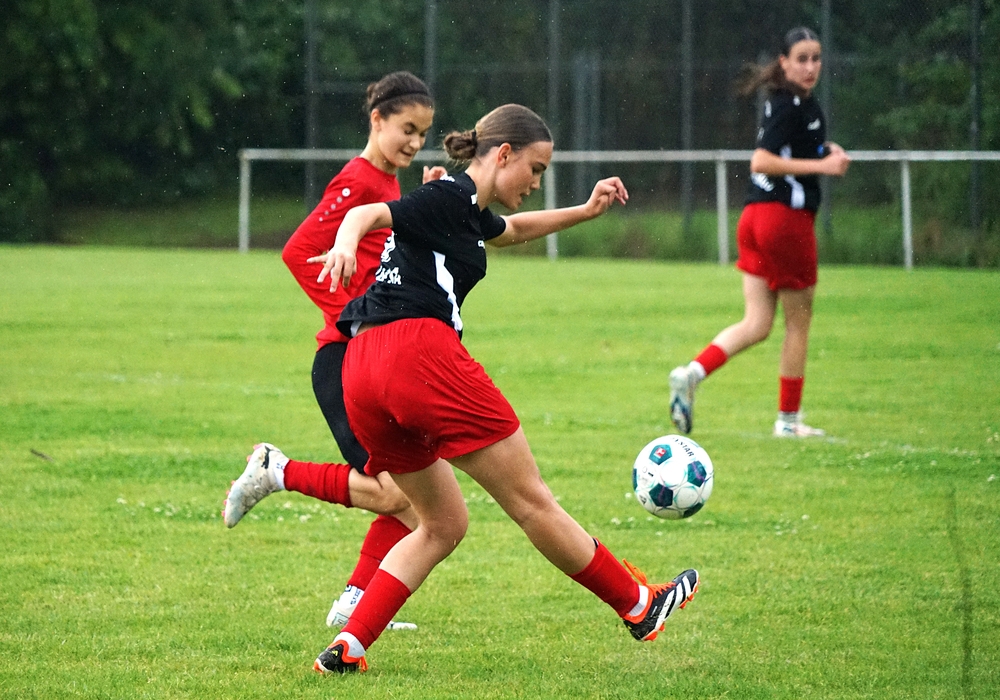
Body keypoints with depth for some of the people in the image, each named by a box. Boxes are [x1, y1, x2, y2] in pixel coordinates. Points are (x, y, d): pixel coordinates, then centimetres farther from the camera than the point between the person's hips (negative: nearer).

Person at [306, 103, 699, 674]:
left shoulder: (469, 212, 26)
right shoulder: (452, 197, -3)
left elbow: (513, 229, 48)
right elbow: (370, 213, -18)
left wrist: (585, 211, 41)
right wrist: (346, 242, -39)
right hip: (422, 353, -10)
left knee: (444, 525, 17)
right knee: (531, 499, 2)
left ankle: (348, 647, 2)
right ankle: (639, 605, 14)